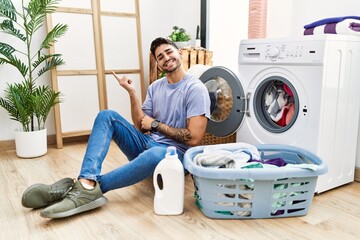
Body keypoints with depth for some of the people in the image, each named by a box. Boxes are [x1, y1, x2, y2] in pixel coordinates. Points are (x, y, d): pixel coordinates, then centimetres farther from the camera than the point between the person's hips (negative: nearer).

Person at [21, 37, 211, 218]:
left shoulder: (195, 89, -9)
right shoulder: (155, 87, 11)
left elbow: (194, 138, -18)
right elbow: (140, 127, 6)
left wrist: (156, 124, -9)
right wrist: (132, 92, -5)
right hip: (146, 144, 6)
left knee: (155, 155, -43)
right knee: (106, 116, -12)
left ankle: (88, 187, -33)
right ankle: (88, 183, -34)